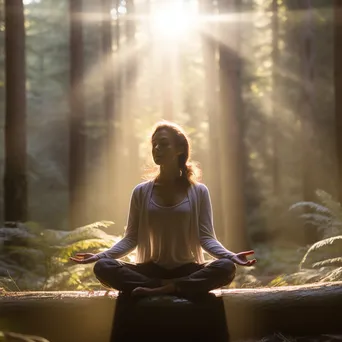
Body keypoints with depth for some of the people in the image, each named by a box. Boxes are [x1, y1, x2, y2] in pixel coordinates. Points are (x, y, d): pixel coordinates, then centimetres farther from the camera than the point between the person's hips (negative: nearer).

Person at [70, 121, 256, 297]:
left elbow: (206, 237, -2)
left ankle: (154, 290, -31)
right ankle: (171, 287, -29)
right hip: (151, 270, 1)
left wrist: (231, 255, -21)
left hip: (187, 270, 0)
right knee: (103, 267, -26)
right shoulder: (141, 192, 6)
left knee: (227, 267, -32)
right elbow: (131, 238, 4)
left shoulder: (199, 191, 3)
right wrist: (101, 255, -12)